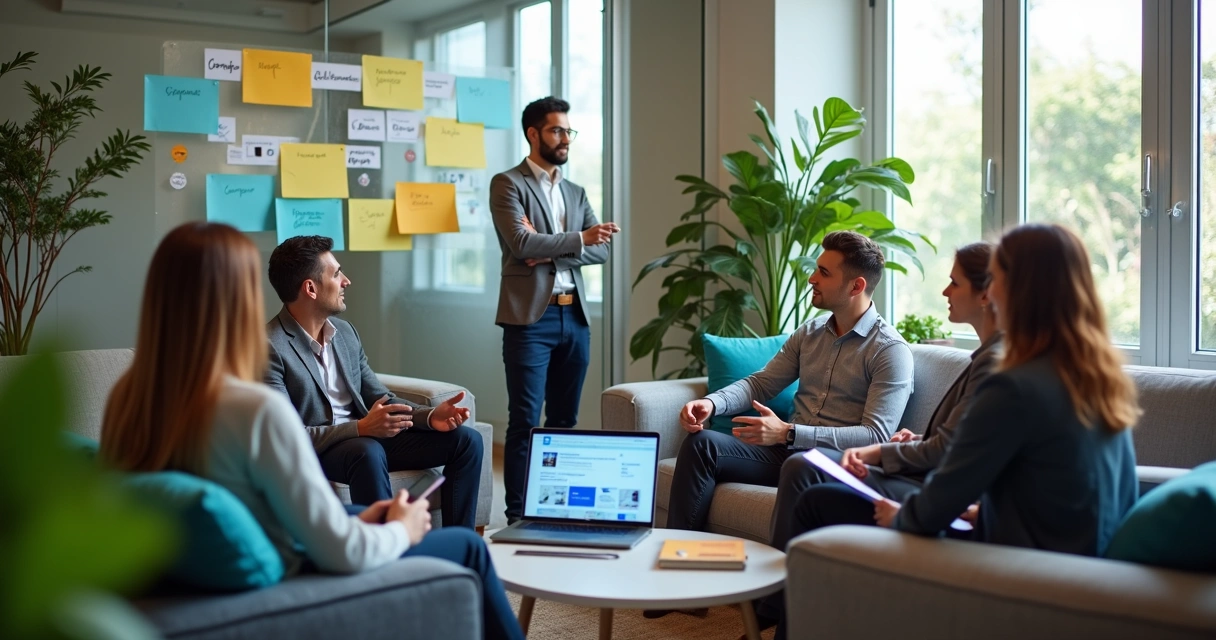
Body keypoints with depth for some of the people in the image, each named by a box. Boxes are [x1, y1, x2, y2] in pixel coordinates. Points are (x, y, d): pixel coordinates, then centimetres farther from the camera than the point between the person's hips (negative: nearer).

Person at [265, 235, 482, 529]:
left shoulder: (345, 331, 9)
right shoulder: (269, 347, -16)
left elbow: (380, 398, 11)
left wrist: (429, 415, -8)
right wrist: (359, 428, -30)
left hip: (368, 438, 8)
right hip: (311, 451, -8)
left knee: (466, 439, -3)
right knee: (367, 451, -40)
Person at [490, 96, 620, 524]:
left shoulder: (576, 193, 19)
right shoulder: (508, 184, 0)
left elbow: (600, 250, 6)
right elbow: (521, 243, -15)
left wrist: (551, 251, -10)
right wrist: (576, 239, -11)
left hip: (575, 316, 6)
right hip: (531, 316, -6)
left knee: (565, 421, 11)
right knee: (525, 423, -4)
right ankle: (518, 516, 1)